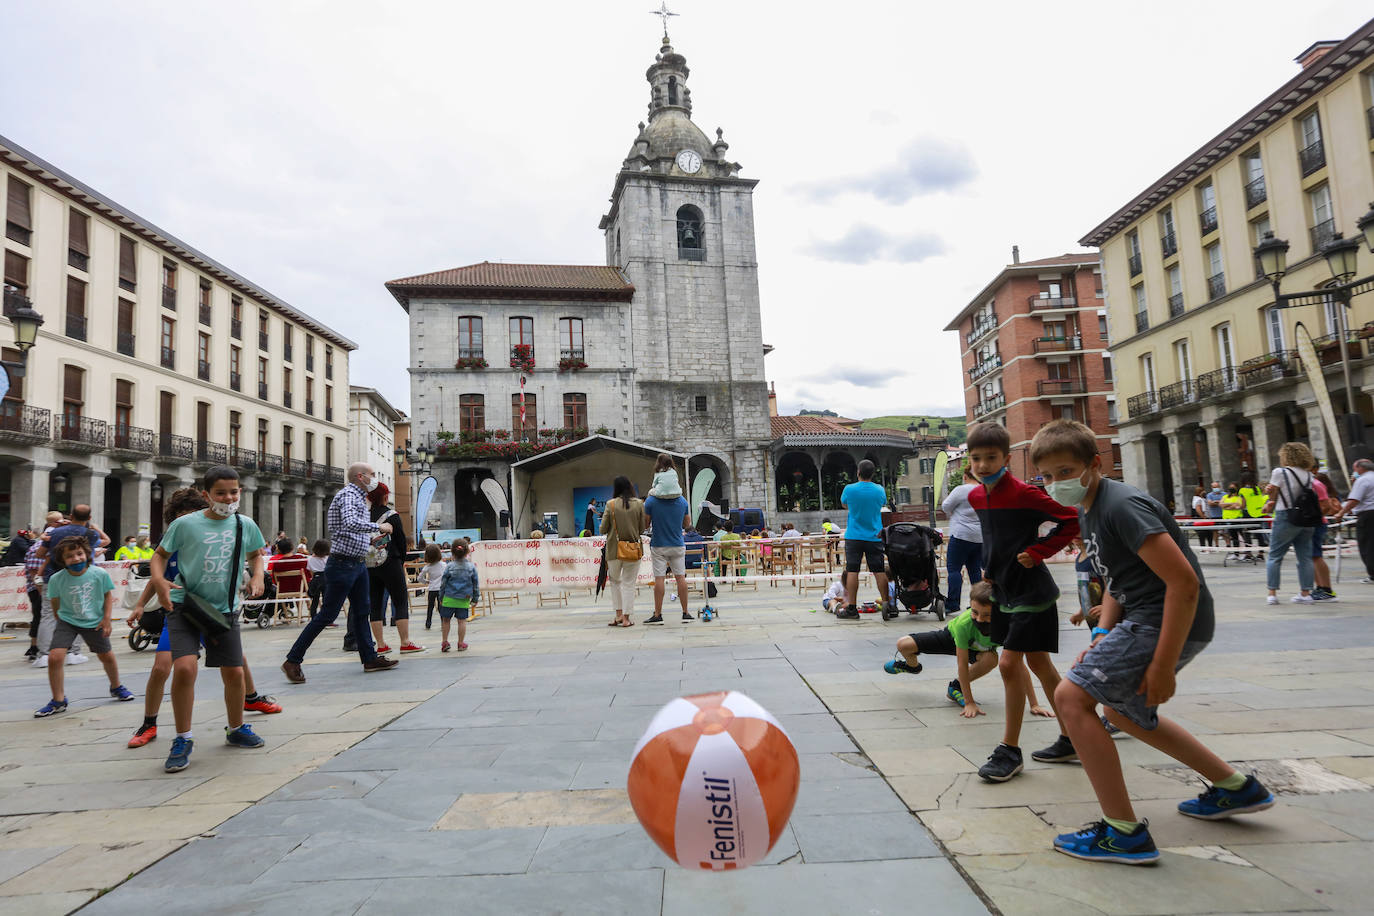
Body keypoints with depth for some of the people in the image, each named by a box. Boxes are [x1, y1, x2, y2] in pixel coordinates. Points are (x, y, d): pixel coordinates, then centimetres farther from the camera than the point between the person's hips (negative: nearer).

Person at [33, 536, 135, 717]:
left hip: (94, 622, 1)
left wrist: (106, 618, -5)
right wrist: (60, 618, 6)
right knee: (55, 657, -17)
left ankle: (116, 687, 41)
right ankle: (58, 701, 2)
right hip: (67, 621, -1)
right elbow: (55, 604, 1)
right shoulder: (56, 579, -17)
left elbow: (108, 595, -1)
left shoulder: (100, 574, -17)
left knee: (107, 656, 13)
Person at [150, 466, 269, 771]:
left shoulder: (245, 525, 0)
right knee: (184, 668, -20)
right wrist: (159, 580, -14)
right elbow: (160, 554, 4)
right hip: (184, 606, -3)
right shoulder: (185, 524, -9)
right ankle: (183, 740, 0)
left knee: (234, 673, 7)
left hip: (225, 609, 3)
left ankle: (236, 729, 32)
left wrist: (257, 575, 0)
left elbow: (255, 554, 19)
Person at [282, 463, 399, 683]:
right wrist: (378, 527, -23)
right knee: (327, 615, -6)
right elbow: (350, 523, -32)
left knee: (362, 612, 13)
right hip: (343, 564, -10)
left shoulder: (357, 497, 18)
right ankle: (293, 661, 2)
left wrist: (370, 538, 13)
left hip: (358, 564, 10)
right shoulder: (347, 495, -13)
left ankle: (370, 658, 20)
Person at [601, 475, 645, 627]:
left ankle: (619, 613, 13)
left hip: (614, 549, 0)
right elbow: (642, 529, -1)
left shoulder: (611, 505, -7)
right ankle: (626, 617, 6)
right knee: (629, 583, 8)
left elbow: (603, 529, -3)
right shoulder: (639, 504, -4)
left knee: (615, 581, 18)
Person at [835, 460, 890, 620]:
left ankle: (851, 608, 0)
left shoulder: (849, 489, -8)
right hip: (875, 536, 2)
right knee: (879, 571, 5)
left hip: (854, 536, -2)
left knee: (852, 571, 0)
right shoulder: (880, 490, -1)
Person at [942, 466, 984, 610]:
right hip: (980, 537, 7)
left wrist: (950, 515, 16)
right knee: (975, 570, 13)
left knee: (953, 568, -3)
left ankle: (952, 603, -6)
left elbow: (946, 506, -3)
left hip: (962, 535, -7)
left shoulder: (961, 490, -10)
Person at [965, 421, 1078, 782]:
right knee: (1038, 663, 14)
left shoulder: (1023, 494, -19)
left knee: (1009, 662, -9)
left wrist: (1038, 552, -18)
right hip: (1006, 592, 8)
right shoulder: (976, 497, 4)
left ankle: (1010, 750, 4)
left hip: (1031, 592, -8)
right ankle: (1069, 739, 28)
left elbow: (1071, 520, -16)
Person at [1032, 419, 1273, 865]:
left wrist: (1162, 666, -24)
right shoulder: (1090, 510, 11)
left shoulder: (1121, 506, -21)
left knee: (1071, 696, -14)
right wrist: (1102, 639, 5)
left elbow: (1184, 582, -25)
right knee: (1123, 710, 27)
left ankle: (1125, 834, -6)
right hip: (1143, 617, 11)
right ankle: (1234, 787, 39)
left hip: (1170, 622, -11)